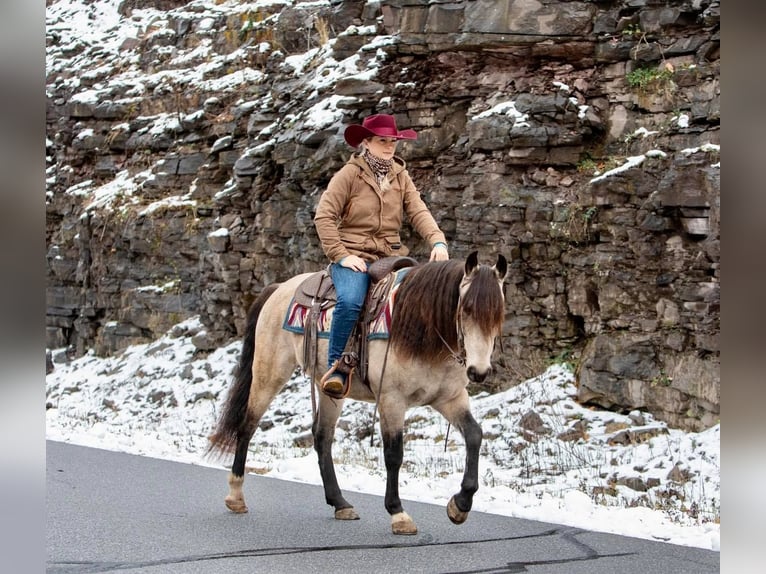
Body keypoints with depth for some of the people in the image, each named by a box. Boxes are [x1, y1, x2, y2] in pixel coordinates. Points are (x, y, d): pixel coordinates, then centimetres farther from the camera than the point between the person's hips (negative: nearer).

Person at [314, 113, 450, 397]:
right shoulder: (349, 174, -1)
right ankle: (336, 368, -20)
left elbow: (418, 211, 0)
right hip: (354, 255, -5)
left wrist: (438, 241, -19)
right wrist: (341, 255, -16)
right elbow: (324, 217, -7)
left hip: (391, 255, 5)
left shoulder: (401, 176, 13)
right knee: (350, 301, -34)